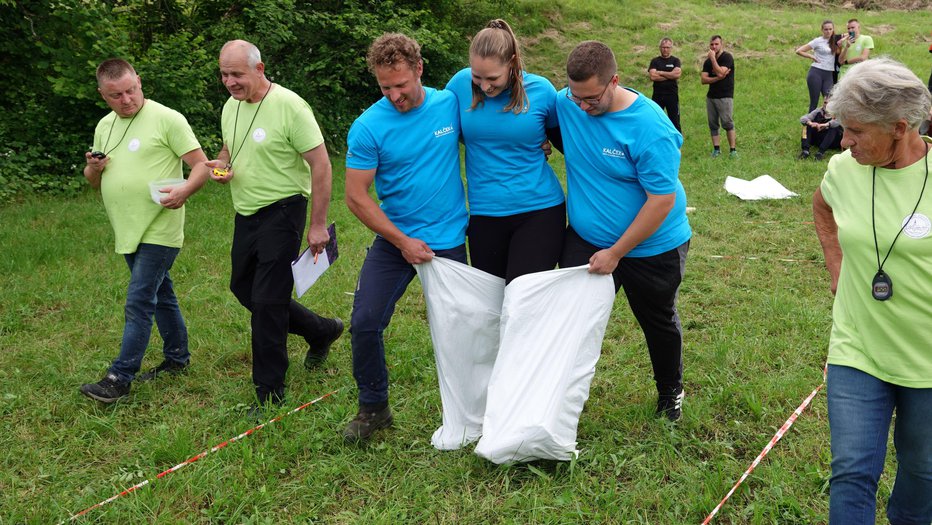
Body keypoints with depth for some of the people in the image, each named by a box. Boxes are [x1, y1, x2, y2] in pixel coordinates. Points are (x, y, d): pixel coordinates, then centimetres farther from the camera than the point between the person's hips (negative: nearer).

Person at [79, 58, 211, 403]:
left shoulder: (166, 119, -10)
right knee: (160, 295, 18)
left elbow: (201, 164, -12)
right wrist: (93, 169, -4)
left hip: (159, 231, -7)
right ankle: (177, 358, 31)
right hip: (128, 232, 8)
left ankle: (120, 379, -2)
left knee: (138, 303, -7)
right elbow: (95, 182, 20)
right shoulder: (105, 126, 13)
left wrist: (184, 191, -32)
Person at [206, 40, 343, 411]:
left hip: (281, 211, -9)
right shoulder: (231, 106, 6)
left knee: (266, 300, -7)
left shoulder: (289, 106, -18)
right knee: (243, 288, 17)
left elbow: (321, 164, -17)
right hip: (246, 213, 9)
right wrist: (220, 166, -1)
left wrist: (318, 225, -18)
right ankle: (320, 331, 34)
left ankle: (270, 391, 8)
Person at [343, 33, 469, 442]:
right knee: (365, 323, -7)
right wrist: (403, 242, -12)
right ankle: (373, 408, 14)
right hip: (395, 240, -1)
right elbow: (356, 197, -10)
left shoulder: (451, 105, -5)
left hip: (449, 240, 1)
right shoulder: (368, 128, -12)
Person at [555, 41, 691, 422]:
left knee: (659, 322, 19)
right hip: (585, 238, 3)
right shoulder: (565, 103, -12)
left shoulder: (650, 128, -28)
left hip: (652, 246, -3)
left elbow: (661, 201, -25)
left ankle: (670, 393, 44)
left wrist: (615, 253, -21)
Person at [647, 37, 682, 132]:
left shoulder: (675, 61, 6)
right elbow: (652, 77, -9)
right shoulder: (655, 61, 7)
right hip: (657, 95, 1)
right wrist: (670, 75, -8)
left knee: (675, 121, 2)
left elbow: (677, 74, -13)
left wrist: (660, 72, -9)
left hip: (672, 95, -1)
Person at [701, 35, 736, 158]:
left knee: (727, 123, -10)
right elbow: (704, 79, -2)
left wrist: (713, 58, -15)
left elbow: (720, 73, -21)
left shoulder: (727, 57, -5)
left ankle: (733, 150, -8)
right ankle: (716, 149, 9)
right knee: (713, 124, 4)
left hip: (725, 96, -6)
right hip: (711, 96, 6)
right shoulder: (707, 61, 10)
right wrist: (718, 78, -15)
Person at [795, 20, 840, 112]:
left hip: (829, 74, 4)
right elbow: (799, 51, -4)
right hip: (816, 73, -4)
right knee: (814, 102, -2)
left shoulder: (834, 42, 13)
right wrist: (812, 57, -3)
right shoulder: (818, 41, -1)